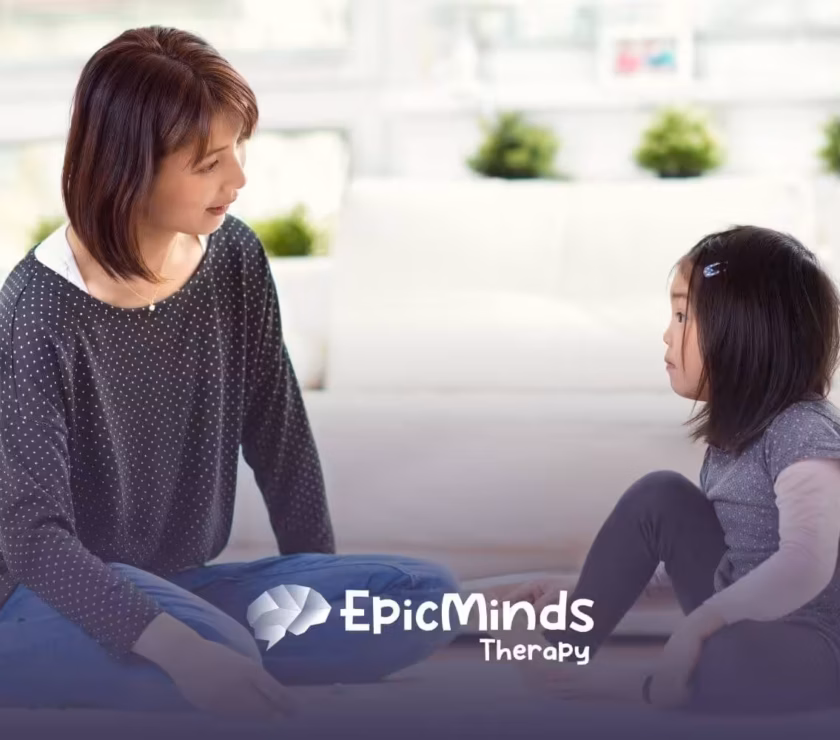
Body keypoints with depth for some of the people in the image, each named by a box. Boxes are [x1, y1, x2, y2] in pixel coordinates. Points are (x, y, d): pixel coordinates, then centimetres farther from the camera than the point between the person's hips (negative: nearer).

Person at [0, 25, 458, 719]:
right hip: (60, 603, -7)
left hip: (186, 588, 8)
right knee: (224, 657, -39)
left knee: (427, 595, -14)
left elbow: (279, 437, 8)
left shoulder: (234, 258, -2)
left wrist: (325, 599, 4)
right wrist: (180, 649, -36)